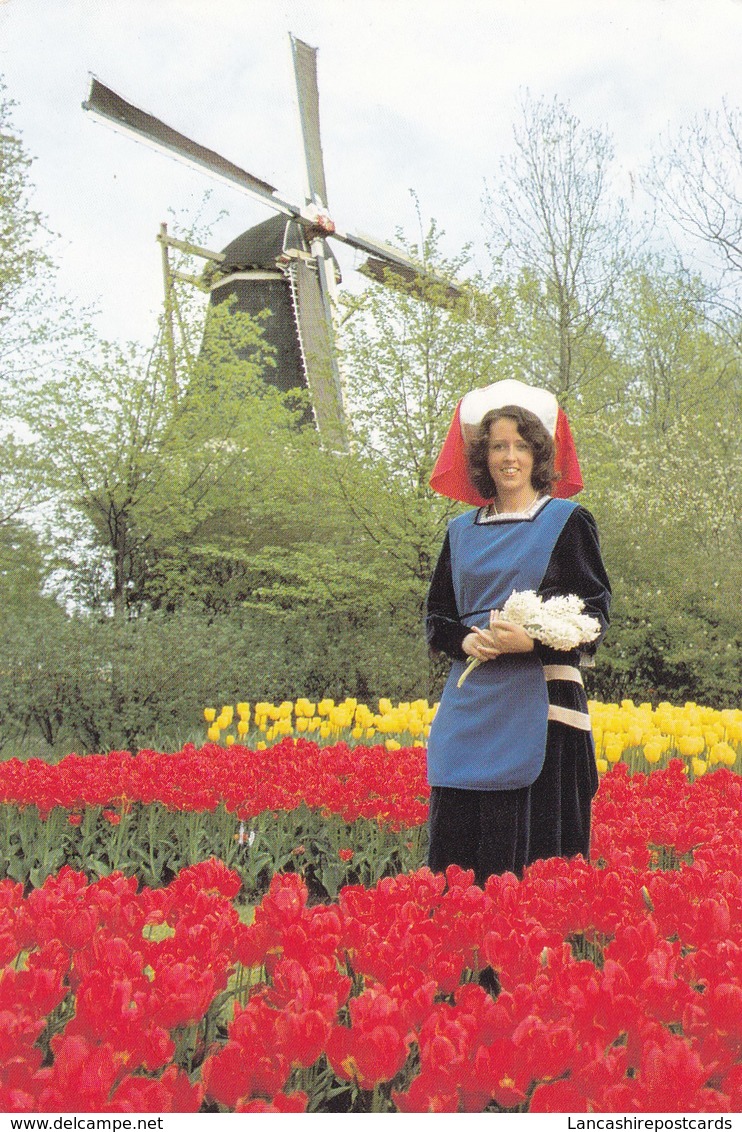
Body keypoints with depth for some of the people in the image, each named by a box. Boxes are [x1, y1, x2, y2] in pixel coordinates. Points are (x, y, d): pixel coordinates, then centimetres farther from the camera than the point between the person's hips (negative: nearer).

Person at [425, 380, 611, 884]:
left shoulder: (568, 521, 3)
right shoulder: (461, 531, 15)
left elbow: (596, 613, -2)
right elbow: (436, 617, 15)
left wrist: (531, 641, -17)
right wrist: (465, 639, -7)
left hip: (541, 708, -4)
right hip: (470, 713, 4)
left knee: (534, 852, -4)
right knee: (457, 849, 4)